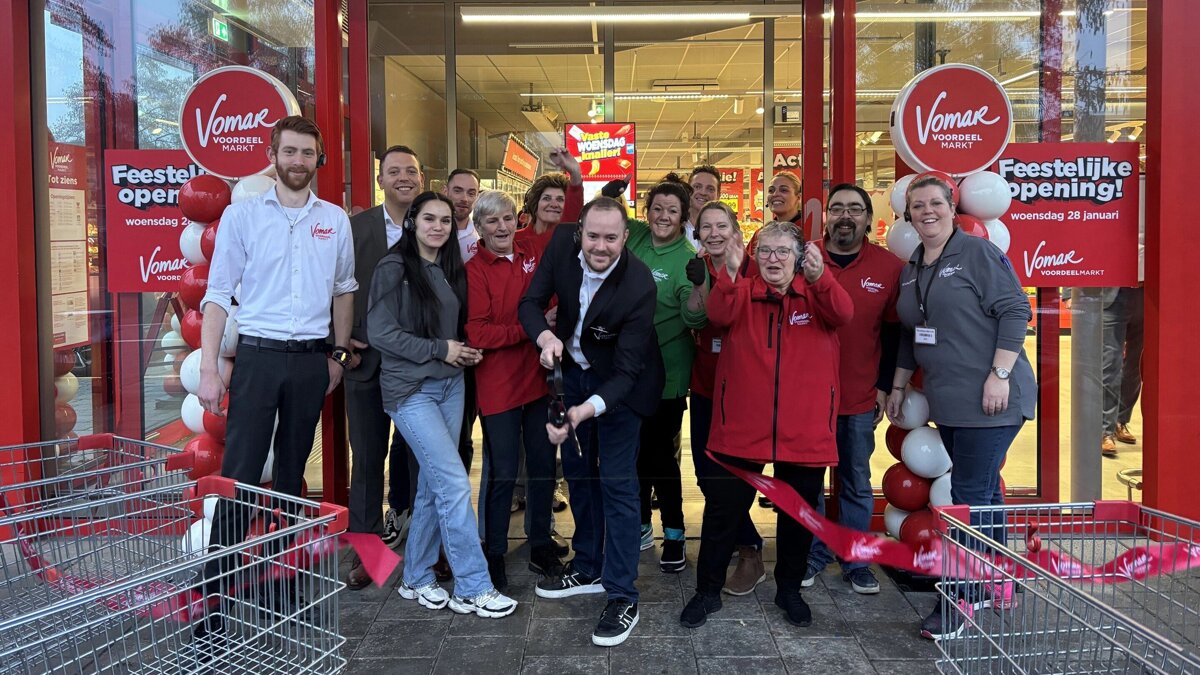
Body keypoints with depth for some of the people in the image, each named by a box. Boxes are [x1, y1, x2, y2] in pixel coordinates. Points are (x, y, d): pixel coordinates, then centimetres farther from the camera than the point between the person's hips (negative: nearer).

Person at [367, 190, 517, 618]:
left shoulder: (452, 269, 11)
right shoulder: (393, 268, -8)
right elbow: (380, 333, -13)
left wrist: (466, 351, -1)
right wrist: (439, 349, -14)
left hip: (450, 385, 7)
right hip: (410, 389, -7)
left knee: (433, 486, 11)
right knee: (455, 483, -10)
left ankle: (416, 579, 25)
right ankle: (473, 588, 1)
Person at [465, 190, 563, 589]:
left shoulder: (532, 259, 6)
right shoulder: (474, 271, -8)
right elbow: (477, 334, -16)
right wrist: (533, 328, -21)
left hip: (539, 378, 5)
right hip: (498, 386, -5)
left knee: (543, 465, 13)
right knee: (502, 473, 4)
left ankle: (541, 546, 29)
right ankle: (494, 554, 21)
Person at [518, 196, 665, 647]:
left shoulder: (639, 285, -32)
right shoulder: (562, 245, -20)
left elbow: (626, 370, -31)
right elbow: (530, 303, -13)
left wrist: (586, 410, -46)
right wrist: (546, 336, -35)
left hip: (620, 383, -5)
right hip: (573, 370, 6)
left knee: (617, 483, -5)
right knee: (578, 470, 16)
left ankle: (622, 596, 8)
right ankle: (588, 568, 35)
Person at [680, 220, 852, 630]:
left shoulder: (816, 294, 4)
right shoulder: (743, 292, 3)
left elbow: (842, 314, -18)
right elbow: (719, 315, -18)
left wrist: (820, 277, -37)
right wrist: (729, 273, -36)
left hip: (805, 432, 1)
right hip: (742, 428, -1)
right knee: (723, 511, 6)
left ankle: (789, 589, 36)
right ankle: (708, 591, 23)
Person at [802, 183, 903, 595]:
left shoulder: (889, 267, -1)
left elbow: (893, 332, 4)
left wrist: (885, 386, 1)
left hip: (861, 398, 1)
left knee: (857, 483, 12)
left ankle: (855, 562, 26)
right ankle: (812, 556, 26)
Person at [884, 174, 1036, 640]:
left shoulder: (978, 253, -8)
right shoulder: (911, 269, 14)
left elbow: (1015, 311, -13)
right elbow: (910, 335, 21)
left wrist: (999, 375, -19)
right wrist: (897, 387, 20)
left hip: (989, 399, -7)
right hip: (948, 402, 7)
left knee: (970, 496, -6)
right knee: (983, 489, 16)